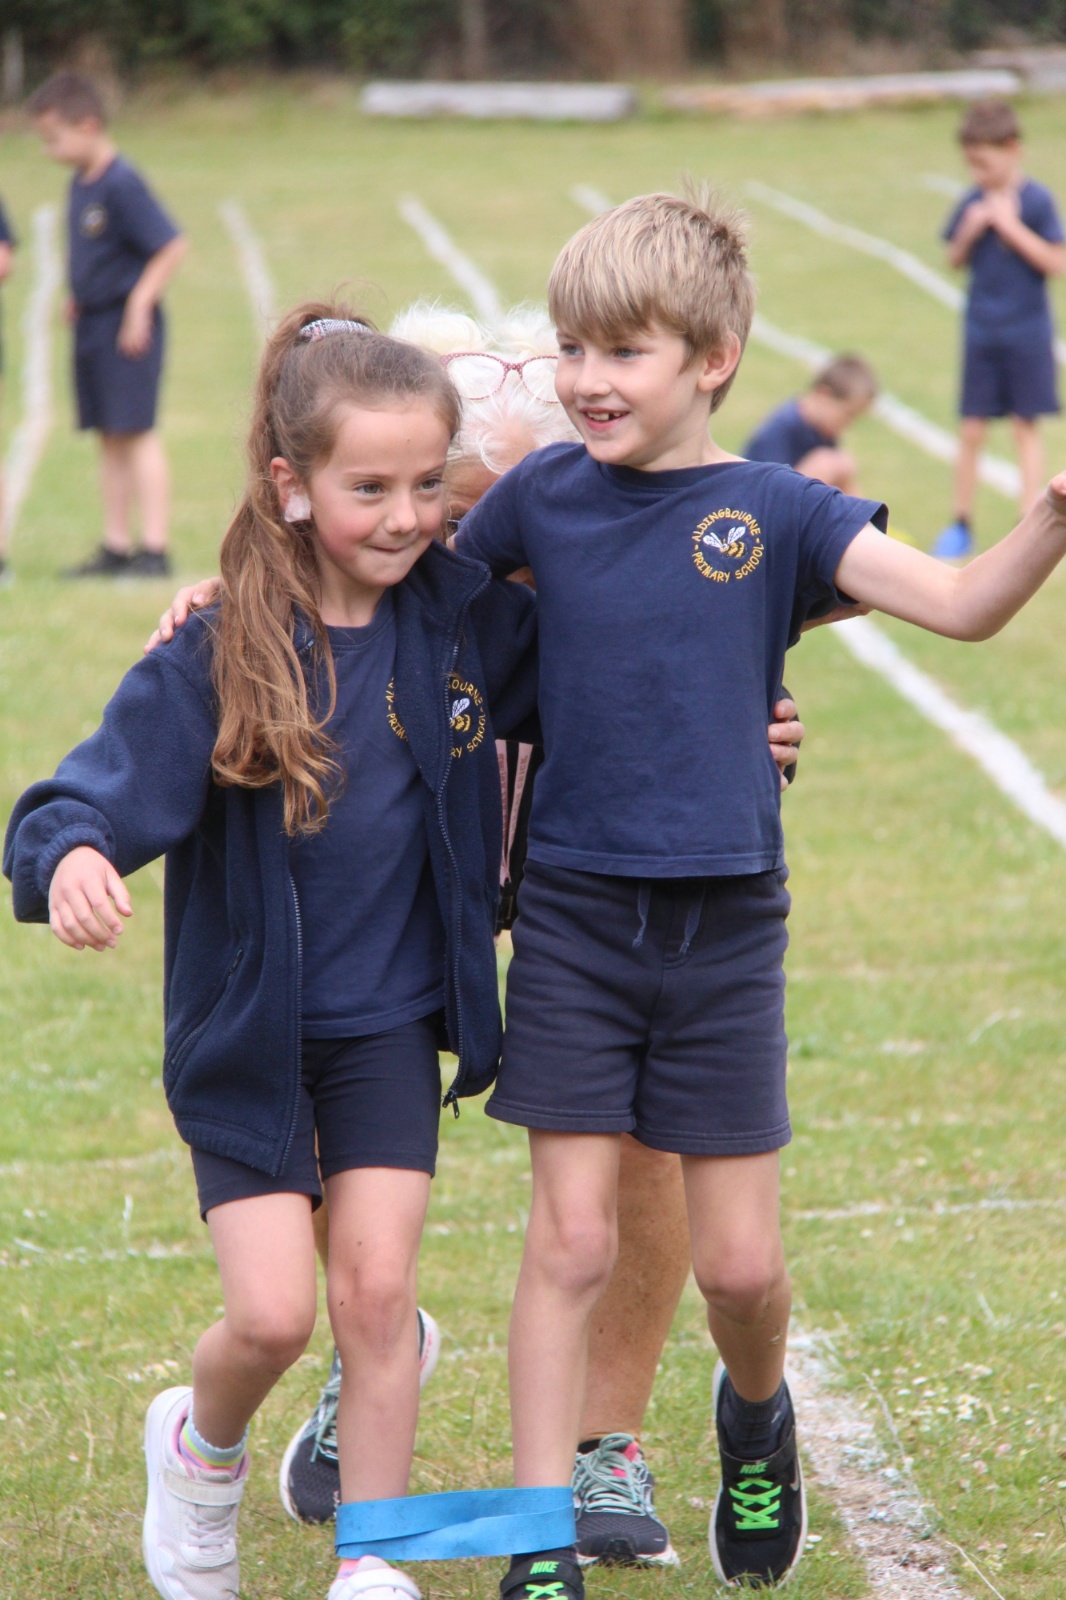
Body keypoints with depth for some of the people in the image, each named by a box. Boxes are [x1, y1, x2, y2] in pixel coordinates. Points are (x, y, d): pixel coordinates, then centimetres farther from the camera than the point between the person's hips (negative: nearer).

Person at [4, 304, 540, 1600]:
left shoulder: (470, 615, -7)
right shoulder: (219, 650, -17)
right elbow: (110, 785, -26)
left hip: (390, 1020, 2)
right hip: (246, 1030, -2)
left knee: (375, 1288, -2)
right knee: (270, 1313, -4)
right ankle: (200, 1446, 31)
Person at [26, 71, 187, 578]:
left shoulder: (122, 185, -17)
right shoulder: (81, 183, 10)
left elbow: (171, 246, -19)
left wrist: (140, 302, -18)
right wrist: (79, 297, 14)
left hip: (126, 325, -9)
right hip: (92, 324, 9)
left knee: (135, 432, -8)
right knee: (109, 438, 11)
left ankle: (154, 548, -7)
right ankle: (116, 546, 16)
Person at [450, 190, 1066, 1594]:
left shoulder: (776, 514, -6)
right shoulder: (543, 495, 0)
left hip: (725, 926, -1)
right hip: (574, 913, 1)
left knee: (739, 1261, 5)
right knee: (571, 1239, -2)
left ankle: (756, 1420, 38)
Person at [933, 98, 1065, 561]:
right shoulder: (972, 203, 2)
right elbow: (955, 261, 10)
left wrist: (1011, 226, -19)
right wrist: (969, 231, -10)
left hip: (1027, 332, -3)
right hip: (981, 331, 3)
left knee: (1025, 426, 3)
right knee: (971, 431, 5)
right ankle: (961, 525, 15)